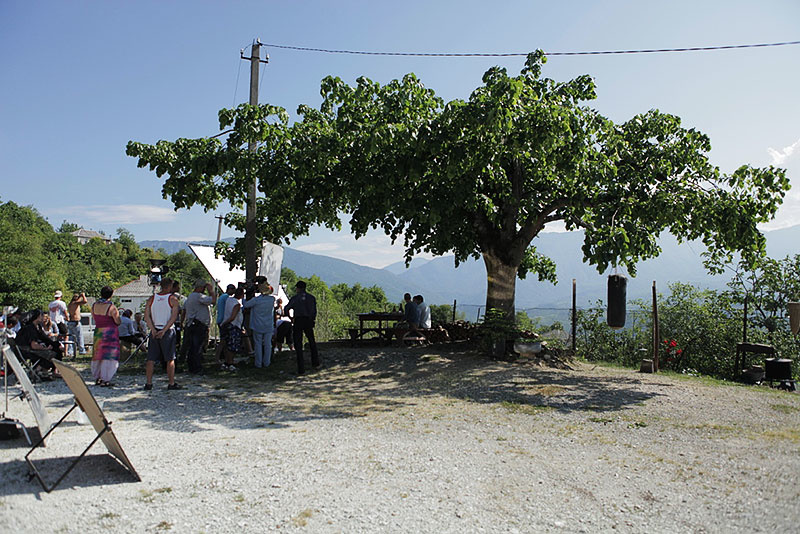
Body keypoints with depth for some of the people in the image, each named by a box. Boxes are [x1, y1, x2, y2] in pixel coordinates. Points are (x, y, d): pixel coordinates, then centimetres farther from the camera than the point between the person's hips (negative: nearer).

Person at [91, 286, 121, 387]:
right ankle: (105, 380, -1)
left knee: (98, 355, 17)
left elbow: (94, 319, 14)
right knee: (109, 356, 0)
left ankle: (97, 378, 25)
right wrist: (117, 314, 8)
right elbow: (118, 322, -11)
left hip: (98, 332, 6)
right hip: (110, 333, -6)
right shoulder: (111, 307, -17)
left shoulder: (94, 305, 1)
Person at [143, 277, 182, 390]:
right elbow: (174, 317, -15)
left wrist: (153, 330, -6)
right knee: (170, 359, 3)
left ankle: (148, 383, 10)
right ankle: (171, 383, 5)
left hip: (154, 331, 4)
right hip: (168, 331, -3)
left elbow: (146, 317, -2)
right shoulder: (173, 299, -4)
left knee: (151, 359, 8)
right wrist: (164, 331, -15)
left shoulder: (151, 299, 6)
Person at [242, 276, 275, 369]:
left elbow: (246, 305, -6)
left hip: (258, 326, -2)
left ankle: (258, 363, 12)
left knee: (258, 344, 8)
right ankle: (266, 363, 18)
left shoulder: (256, 300, -16)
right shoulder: (272, 299, -5)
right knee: (267, 344, 10)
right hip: (269, 326, 2)